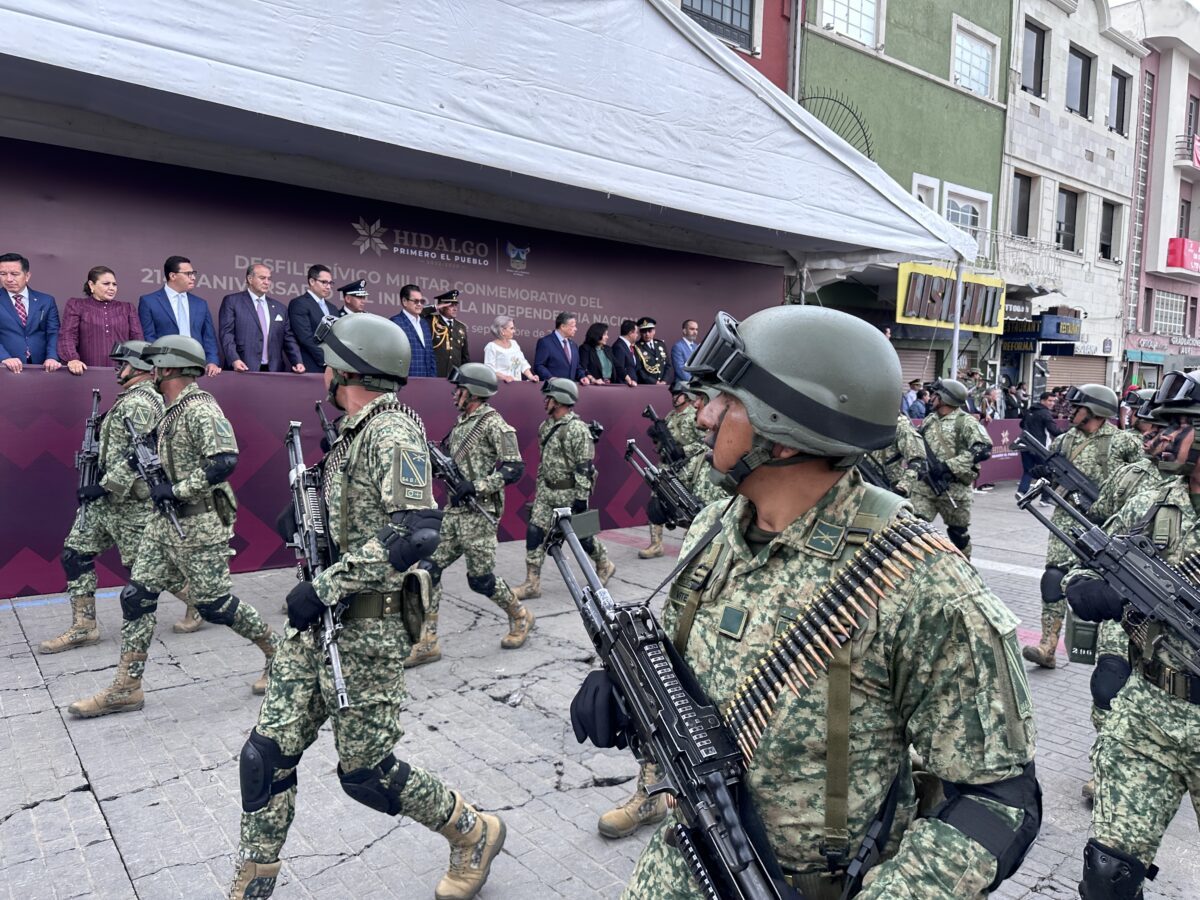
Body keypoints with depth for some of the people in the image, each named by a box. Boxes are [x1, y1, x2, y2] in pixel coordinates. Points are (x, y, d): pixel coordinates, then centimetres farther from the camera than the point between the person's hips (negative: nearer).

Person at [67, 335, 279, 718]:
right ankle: (125, 689, 17)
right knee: (136, 597, 8)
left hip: (199, 526, -9)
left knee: (214, 604, -2)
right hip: (164, 524, 10)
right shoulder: (172, 412, 14)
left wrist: (175, 490, -23)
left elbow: (224, 461, -27)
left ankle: (277, 652, 17)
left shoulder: (200, 408, -17)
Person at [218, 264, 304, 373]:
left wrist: (298, 362, -2)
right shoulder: (232, 301, 5)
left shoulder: (280, 308, 17)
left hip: (274, 371, 4)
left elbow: (288, 339, 14)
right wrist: (234, 360, -19)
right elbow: (226, 334, -4)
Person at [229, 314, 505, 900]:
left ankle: (474, 834, 26)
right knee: (267, 754, 8)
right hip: (318, 626, 9)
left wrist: (324, 587, -24)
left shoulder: (393, 433, -17)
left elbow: (414, 533, -28)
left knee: (366, 772, 4)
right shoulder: (353, 433, 13)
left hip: (366, 631, -9)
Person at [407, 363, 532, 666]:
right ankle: (426, 643, 7)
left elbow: (515, 468, -17)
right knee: (428, 569, 0)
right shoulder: (461, 423, 15)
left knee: (481, 578, 0)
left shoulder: (493, 423, -11)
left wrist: (476, 487, -23)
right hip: (453, 511, 8)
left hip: (479, 513, -8)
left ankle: (520, 616, 26)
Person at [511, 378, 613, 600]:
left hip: (569, 494, -7)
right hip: (546, 491, 7)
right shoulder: (546, 426, 8)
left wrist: (582, 498, -21)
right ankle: (532, 584, 5)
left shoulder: (578, 429, -17)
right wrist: (539, 487, 19)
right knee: (535, 532, -1)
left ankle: (605, 565, 34)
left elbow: (585, 467, -19)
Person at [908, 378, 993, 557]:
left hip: (954, 487, -5)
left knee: (958, 533, 11)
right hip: (924, 485, 5)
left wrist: (950, 465, -24)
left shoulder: (965, 421, -9)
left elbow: (983, 449, -20)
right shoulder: (929, 419, 12)